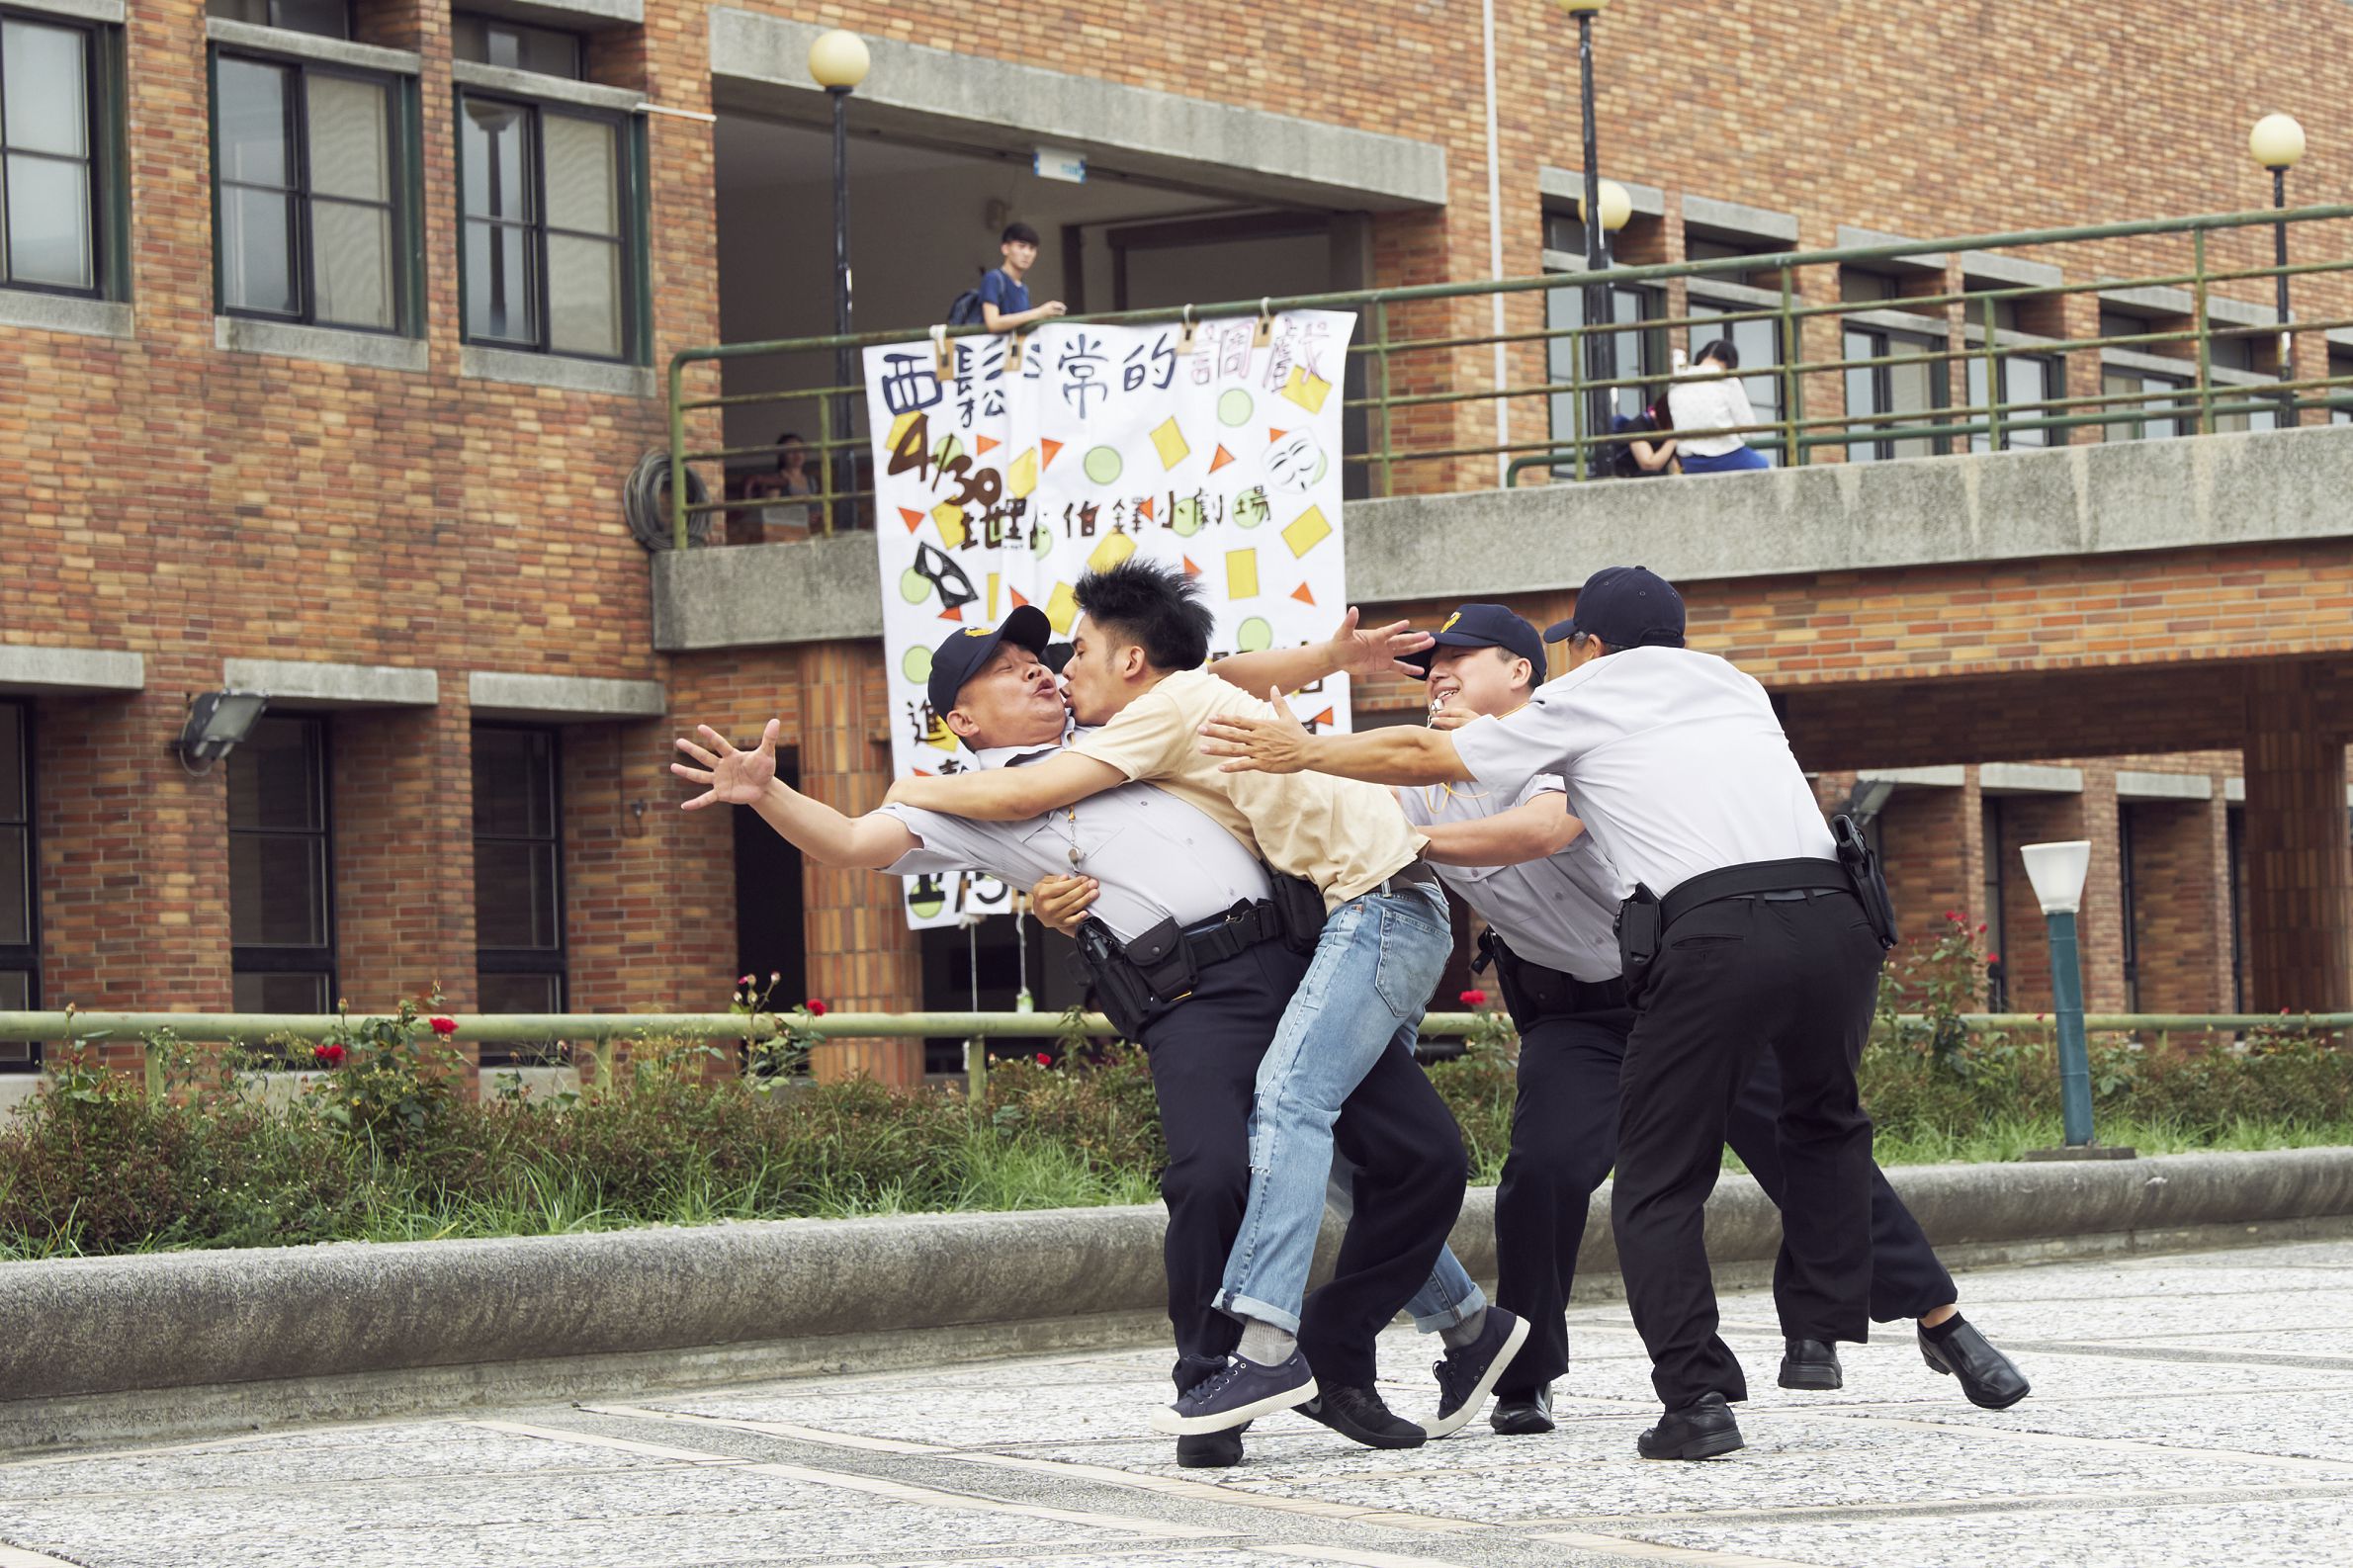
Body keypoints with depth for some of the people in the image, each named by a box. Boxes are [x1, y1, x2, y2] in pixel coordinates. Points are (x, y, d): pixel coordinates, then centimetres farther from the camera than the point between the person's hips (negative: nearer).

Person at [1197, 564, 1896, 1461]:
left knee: (1659, 1184, 5)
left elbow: (1426, 757, 27)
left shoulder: (1582, 702, 18)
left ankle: (1696, 1397, -6)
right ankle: (1822, 1330, 21)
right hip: (1836, 915, 4)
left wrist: (1305, 752, 40)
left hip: (1716, 933, -4)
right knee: (1823, 1122, 29)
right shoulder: (1733, 686, 31)